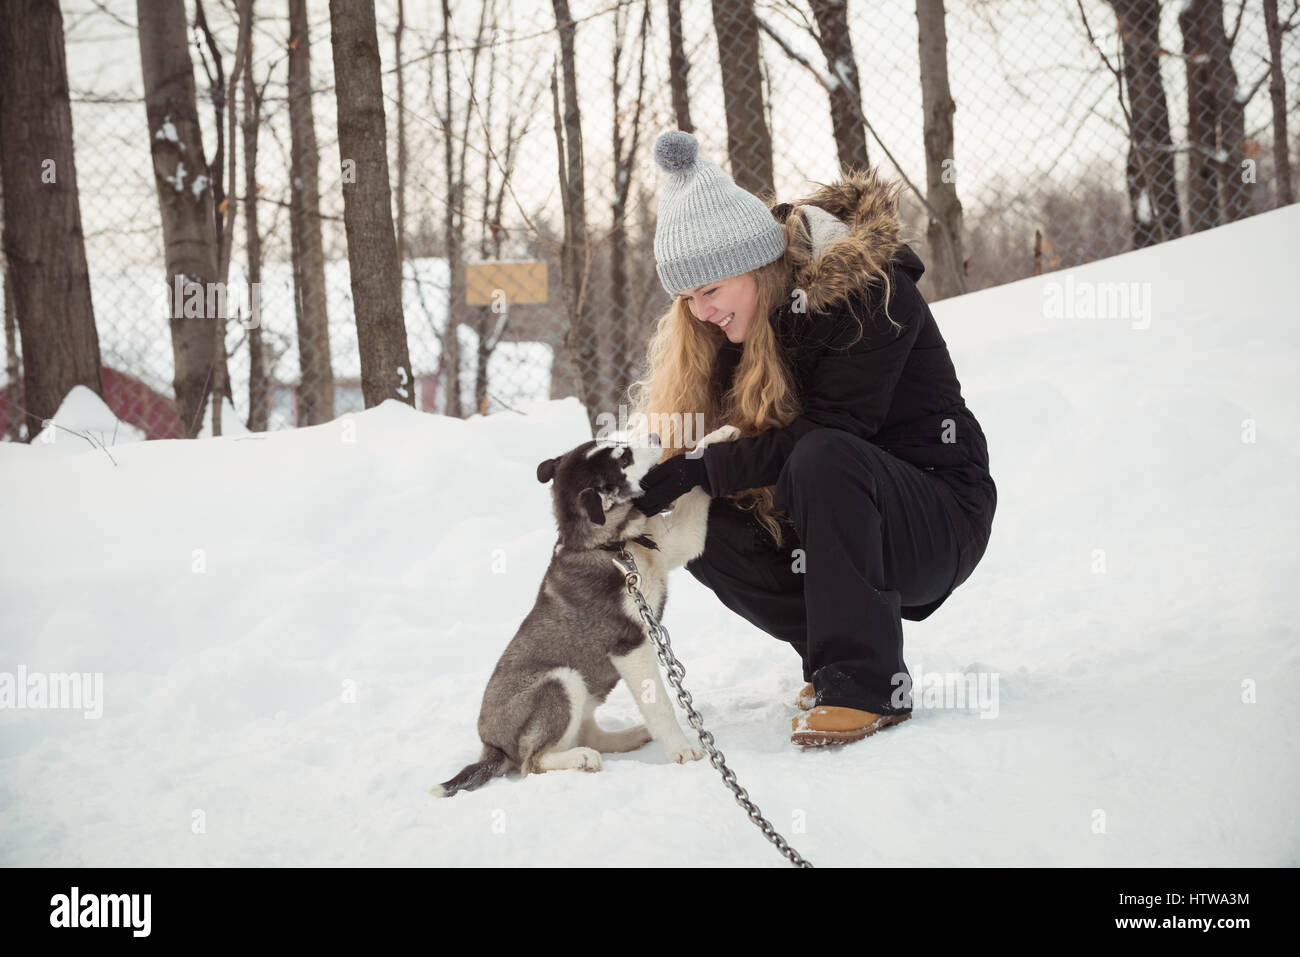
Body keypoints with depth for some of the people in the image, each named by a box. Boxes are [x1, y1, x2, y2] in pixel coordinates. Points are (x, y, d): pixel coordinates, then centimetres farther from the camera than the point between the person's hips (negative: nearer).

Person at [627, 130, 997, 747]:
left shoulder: (865, 289, -21)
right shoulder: (745, 320, 1)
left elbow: (832, 432, -28)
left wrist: (700, 470, -29)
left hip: (940, 522, -7)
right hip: (826, 522, 7)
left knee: (823, 458, -36)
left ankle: (870, 684, -29)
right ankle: (834, 647, -1)